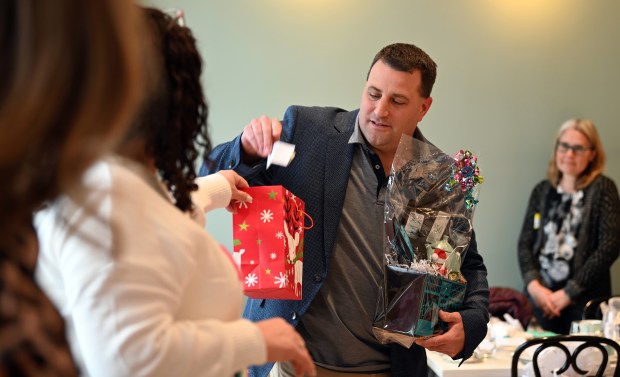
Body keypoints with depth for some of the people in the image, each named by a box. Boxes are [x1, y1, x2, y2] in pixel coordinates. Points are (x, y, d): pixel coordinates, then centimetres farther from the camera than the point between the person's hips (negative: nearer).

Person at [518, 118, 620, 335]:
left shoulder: (603, 189, -1)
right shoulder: (542, 190, 10)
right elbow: (525, 242, 7)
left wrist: (568, 293, -11)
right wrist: (533, 284, -10)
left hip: (584, 299, -3)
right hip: (541, 296, 3)